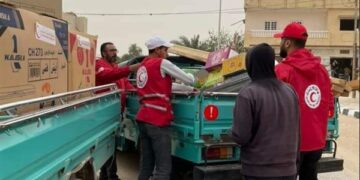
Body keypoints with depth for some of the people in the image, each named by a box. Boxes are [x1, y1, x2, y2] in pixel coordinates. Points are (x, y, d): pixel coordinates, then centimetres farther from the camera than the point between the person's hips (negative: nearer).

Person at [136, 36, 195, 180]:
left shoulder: (142, 66, 20)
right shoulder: (162, 63, -3)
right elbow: (189, 80, -1)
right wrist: (191, 77, 22)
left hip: (143, 119, 8)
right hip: (158, 120, -8)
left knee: (146, 165, 11)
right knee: (163, 168, -7)